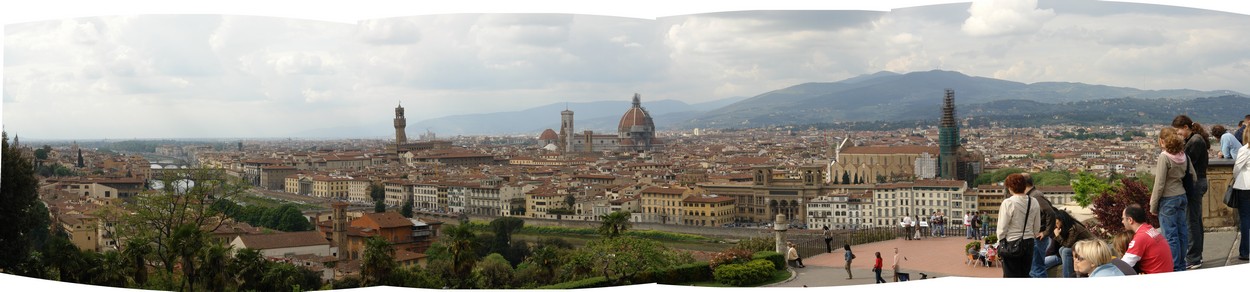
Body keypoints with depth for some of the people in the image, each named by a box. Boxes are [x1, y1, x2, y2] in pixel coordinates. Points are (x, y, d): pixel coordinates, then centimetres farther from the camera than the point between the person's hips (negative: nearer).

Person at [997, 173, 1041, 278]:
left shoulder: (1008, 203, -15)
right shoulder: (1034, 203, 1)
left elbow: (1002, 227, -11)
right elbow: (1037, 227, 8)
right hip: (1029, 244, 5)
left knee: (1011, 275, 2)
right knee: (1025, 275, 15)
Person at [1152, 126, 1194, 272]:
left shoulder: (1164, 157, -16)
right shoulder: (1184, 156, 3)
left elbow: (1159, 184, -14)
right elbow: (1193, 177, 10)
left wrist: (1153, 206, -7)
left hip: (1168, 200, -7)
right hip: (1183, 197, 7)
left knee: (1170, 235, -2)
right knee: (1182, 232, 12)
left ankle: (1174, 268, 1)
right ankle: (1181, 266, 20)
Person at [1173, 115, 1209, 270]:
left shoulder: (1195, 141, -16)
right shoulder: (1195, 139, 14)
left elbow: (1189, 164, -20)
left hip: (1194, 184, -11)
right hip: (1198, 183, 11)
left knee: (1191, 221, -5)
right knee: (1196, 220, 17)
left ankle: (1193, 259, 0)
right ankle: (1196, 256, 27)